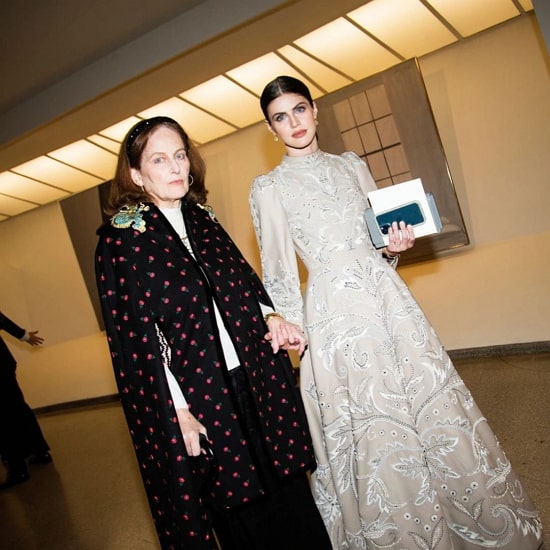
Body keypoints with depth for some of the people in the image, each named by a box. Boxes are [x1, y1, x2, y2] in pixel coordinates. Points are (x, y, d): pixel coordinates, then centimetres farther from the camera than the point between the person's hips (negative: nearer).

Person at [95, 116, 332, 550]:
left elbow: (244, 280, 14)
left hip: (256, 379, 5)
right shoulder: (119, 238, -7)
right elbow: (134, 335, -11)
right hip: (196, 398, -5)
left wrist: (270, 316, -6)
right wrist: (177, 410, -14)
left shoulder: (202, 219, 10)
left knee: (290, 497, 13)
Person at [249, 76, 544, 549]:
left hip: (387, 299, 4)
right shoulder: (268, 188, 2)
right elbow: (279, 275, 3)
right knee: (377, 441, 1)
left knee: (436, 412, 7)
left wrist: (395, 248, -1)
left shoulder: (352, 165, 13)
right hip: (334, 314, -3)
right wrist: (299, 333, -2)